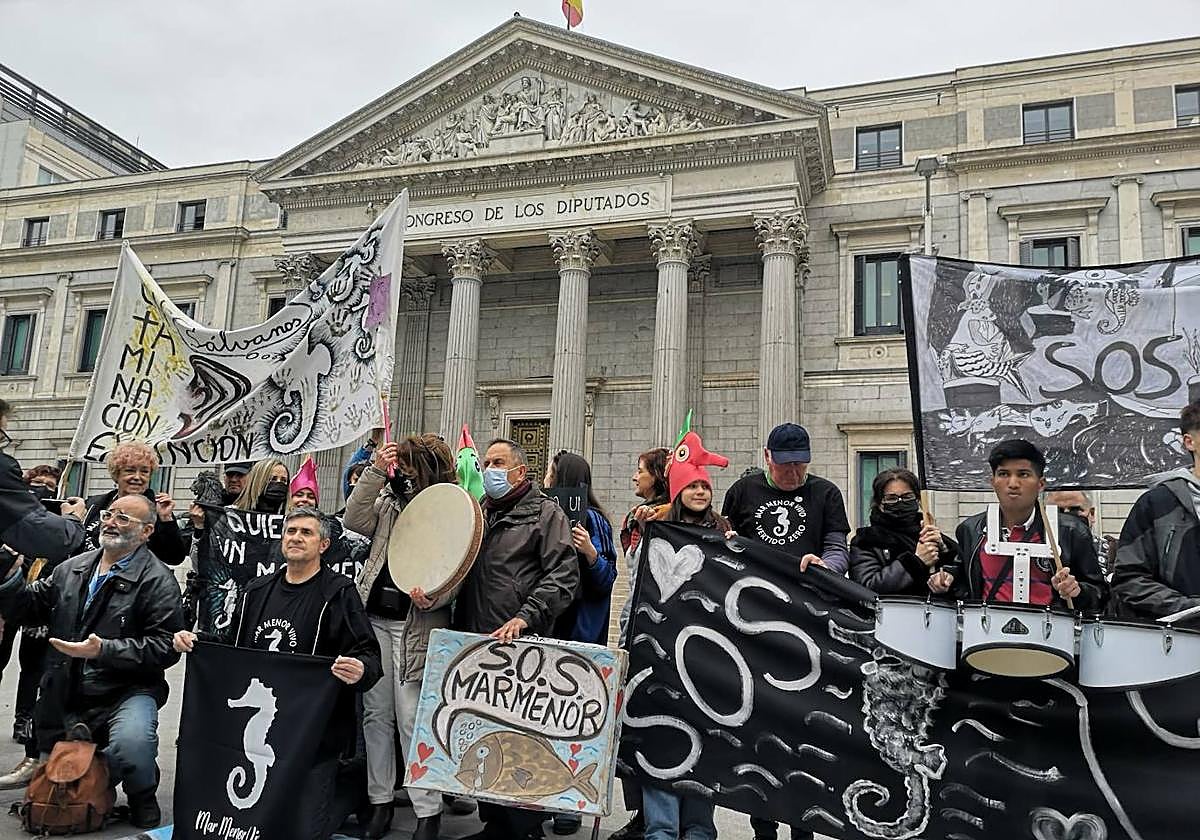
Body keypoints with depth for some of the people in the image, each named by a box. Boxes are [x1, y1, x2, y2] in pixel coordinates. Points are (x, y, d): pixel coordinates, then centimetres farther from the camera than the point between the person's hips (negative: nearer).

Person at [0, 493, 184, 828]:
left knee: (131, 742, -36)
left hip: (125, 692, -6)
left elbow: (165, 646, -16)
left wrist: (104, 651, -24)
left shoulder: (157, 581, -10)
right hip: (67, 698, 6)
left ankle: (142, 797, -4)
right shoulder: (71, 569, 10)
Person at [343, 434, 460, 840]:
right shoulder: (389, 499, 11)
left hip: (416, 627, -6)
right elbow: (354, 520, -1)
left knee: (412, 719, -4)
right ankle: (380, 801, 26)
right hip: (374, 619, 6)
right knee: (376, 713, 12)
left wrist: (431, 599, -26)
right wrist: (375, 471, -6)